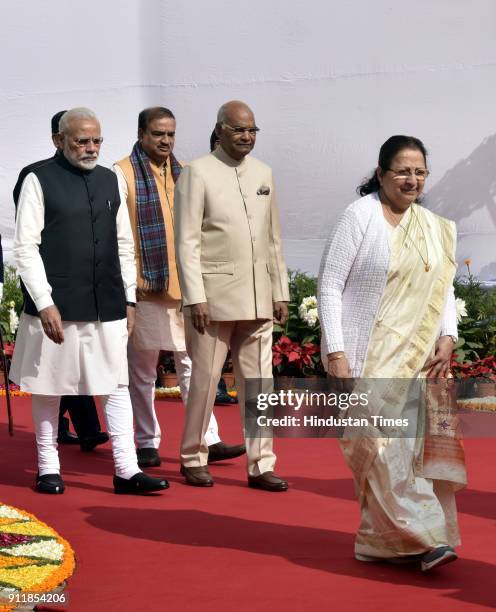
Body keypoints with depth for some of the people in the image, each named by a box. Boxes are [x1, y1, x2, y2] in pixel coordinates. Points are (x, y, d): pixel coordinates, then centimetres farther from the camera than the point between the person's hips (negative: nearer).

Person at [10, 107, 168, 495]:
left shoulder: (111, 181, 11)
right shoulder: (40, 180, -4)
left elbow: (125, 245, 15)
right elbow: (25, 248, -8)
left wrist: (129, 299, 10)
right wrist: (45, 304, -14)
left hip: (108, 306, 4)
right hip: (57, 306, -4)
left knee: (116, 385, 3)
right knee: (49, 388, 6)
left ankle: (126, 470, 6)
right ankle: (48, 467, 19)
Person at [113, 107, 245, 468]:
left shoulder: (184, 174, 12)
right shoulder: (123, 174, -3)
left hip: (184, 285, 4)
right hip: (144, 286, -4)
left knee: (193, 363, 4)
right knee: (143, 368, 5)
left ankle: (208, 440, 5)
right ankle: (147, 443, 14)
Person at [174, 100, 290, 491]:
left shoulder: (263, 173, 13)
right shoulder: (197, 173, -4)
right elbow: (187, 241, -8)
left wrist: (281, 292, 12)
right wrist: (195, 297, -14)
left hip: (257, 298, 5)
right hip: (214, 296, -5)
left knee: (258, 381, 5)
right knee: (205, 378, 4)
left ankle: (261, 465, 11)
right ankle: (193, 458, 19)